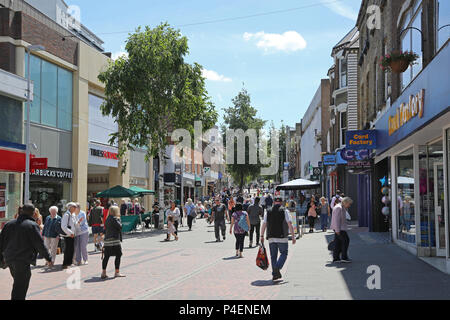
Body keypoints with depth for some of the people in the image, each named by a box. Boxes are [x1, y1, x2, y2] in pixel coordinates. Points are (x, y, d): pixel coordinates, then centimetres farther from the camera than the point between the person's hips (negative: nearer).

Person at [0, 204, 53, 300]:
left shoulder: (9, 224, 11)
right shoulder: (33, 225, -9)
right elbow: (40, 244, -10)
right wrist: (49, 258, -2)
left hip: (9, 259, 7)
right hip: (23, 261, -7)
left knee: (18, 283, 23)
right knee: (20, 288, -5)